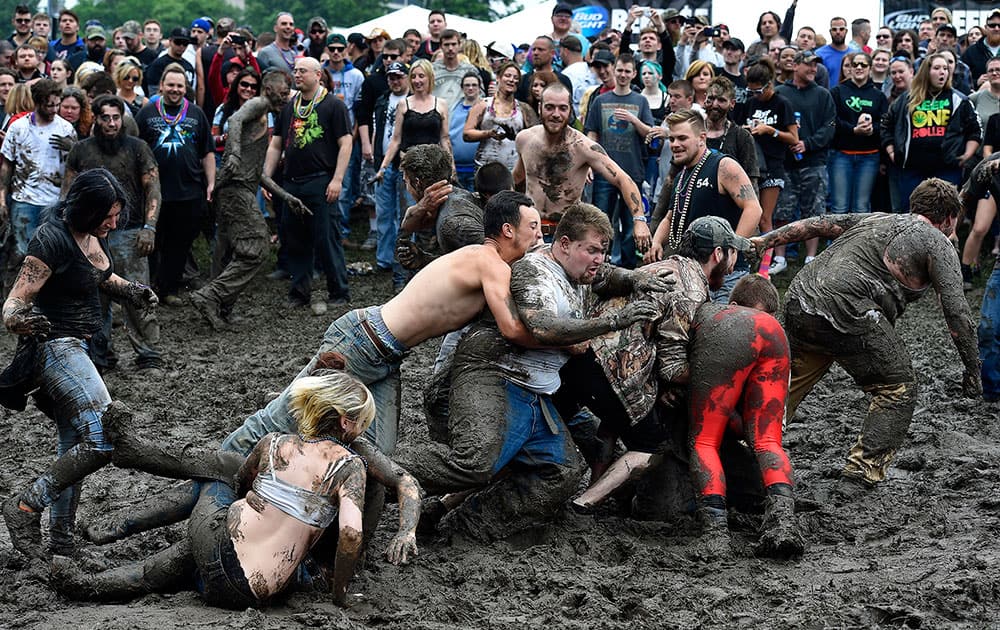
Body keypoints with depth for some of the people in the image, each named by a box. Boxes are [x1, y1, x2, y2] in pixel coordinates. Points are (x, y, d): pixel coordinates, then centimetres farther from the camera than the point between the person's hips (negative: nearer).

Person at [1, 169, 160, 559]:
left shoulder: (93, 232, 5)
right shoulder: (52, 239, -21)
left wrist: (129, 289, 6)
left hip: (75, 349, 10)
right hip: (55, 347, -10)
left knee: (75, 447, 12)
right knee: (101, 442, -19)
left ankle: (60, 546, 18)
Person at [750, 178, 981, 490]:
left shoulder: (876, 219, 28)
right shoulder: (937, 243, 9)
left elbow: (818, 224, 25)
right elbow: (957, 312, 1)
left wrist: (765, 241, 28)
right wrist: (973, 369, 6)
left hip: (799, 299, 7)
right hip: (846, 312, -7)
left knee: (787, 384, 23)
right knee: (898, 390, 8)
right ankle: (862, 475, 3)